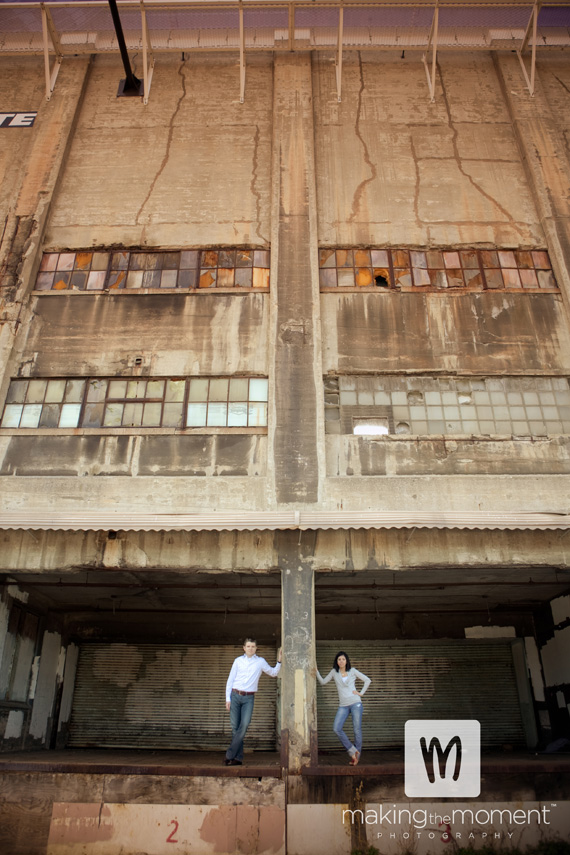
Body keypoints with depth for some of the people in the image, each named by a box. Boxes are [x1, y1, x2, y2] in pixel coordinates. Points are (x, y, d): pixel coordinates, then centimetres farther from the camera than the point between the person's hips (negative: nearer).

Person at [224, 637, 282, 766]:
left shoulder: (260, 661, 6)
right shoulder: (238, 661, 5)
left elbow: (273, 673, 18)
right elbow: (230, 680, 7)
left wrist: (279, 661, 3)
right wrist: (228, 699, 0)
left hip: (249, 698, 0)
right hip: (235, 696, 0)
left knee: (244, 725, -16)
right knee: (235, 727, -2)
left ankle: (229, 755, -10)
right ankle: (238, 758, 6)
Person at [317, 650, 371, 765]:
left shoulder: (353, 671, 3)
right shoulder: (334, 672, 8)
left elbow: (367, 680, 10)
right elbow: (323, 682, 10)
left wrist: (361, 693, 3)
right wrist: (316, 672, 0)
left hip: (355, 703, -2)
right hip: (343, 705, 2)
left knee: (357, 729, -2)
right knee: (336, 728, -14)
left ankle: (357, 756, 12)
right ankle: (353, 751, -4)